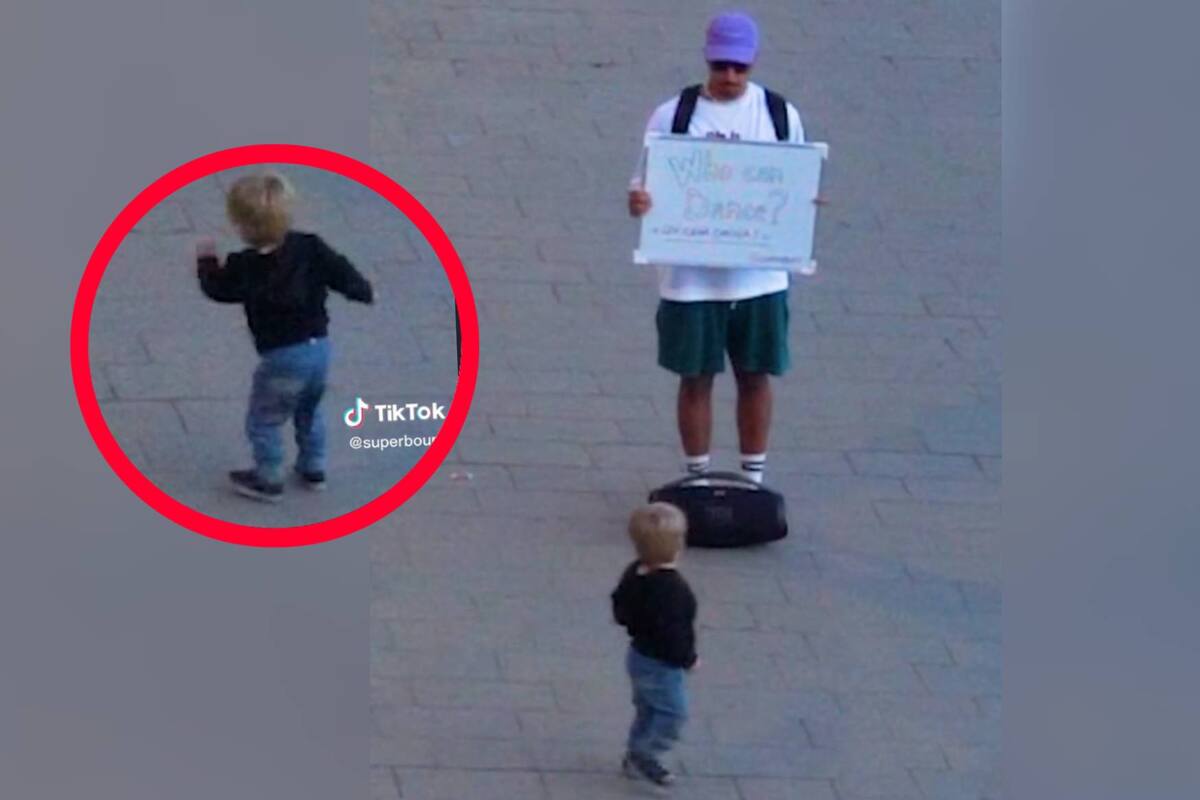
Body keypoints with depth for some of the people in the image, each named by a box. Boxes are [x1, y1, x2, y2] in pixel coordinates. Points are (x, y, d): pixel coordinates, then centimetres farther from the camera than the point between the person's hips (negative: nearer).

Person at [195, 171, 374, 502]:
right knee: (309, 411, 29)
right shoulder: (309, 248, -7)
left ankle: (268, 480, 20)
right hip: (319, 347, 6)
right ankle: (313, 469, 39)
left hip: (282, 357, -6)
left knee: (264, 419, 12)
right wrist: (363, 291, 22)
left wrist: (207, 260, 19)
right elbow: (340, 271, 2)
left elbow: (217, 287, 0)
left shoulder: (244, 269, -17)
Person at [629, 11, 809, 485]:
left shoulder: (781, 115, 2)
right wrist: (638, 201, -24)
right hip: (691, 277, -1)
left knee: (755, 376, 11)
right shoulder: (672, 115, -4)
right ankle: (697, 479, 20)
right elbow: (646, 184, -1)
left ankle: (754, 477, 24)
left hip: (760, 276, 1)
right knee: (695, 378, 7)